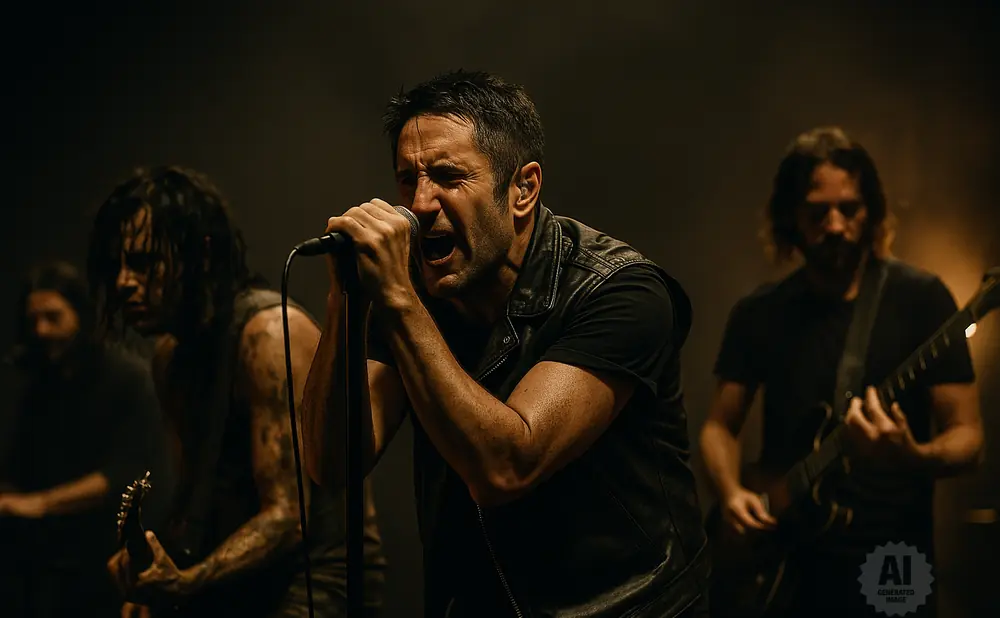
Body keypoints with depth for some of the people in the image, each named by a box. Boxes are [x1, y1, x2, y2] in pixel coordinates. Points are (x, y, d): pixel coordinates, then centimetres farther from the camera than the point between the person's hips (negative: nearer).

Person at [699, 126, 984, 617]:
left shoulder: (920, 298, -5)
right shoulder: (758, 313, 5)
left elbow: (966, 435, -6)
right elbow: (720, 426, 12)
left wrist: (912, 458, -27)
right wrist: (731, 493, -8)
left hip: (890, 573, -3)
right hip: (779, 567, 3)